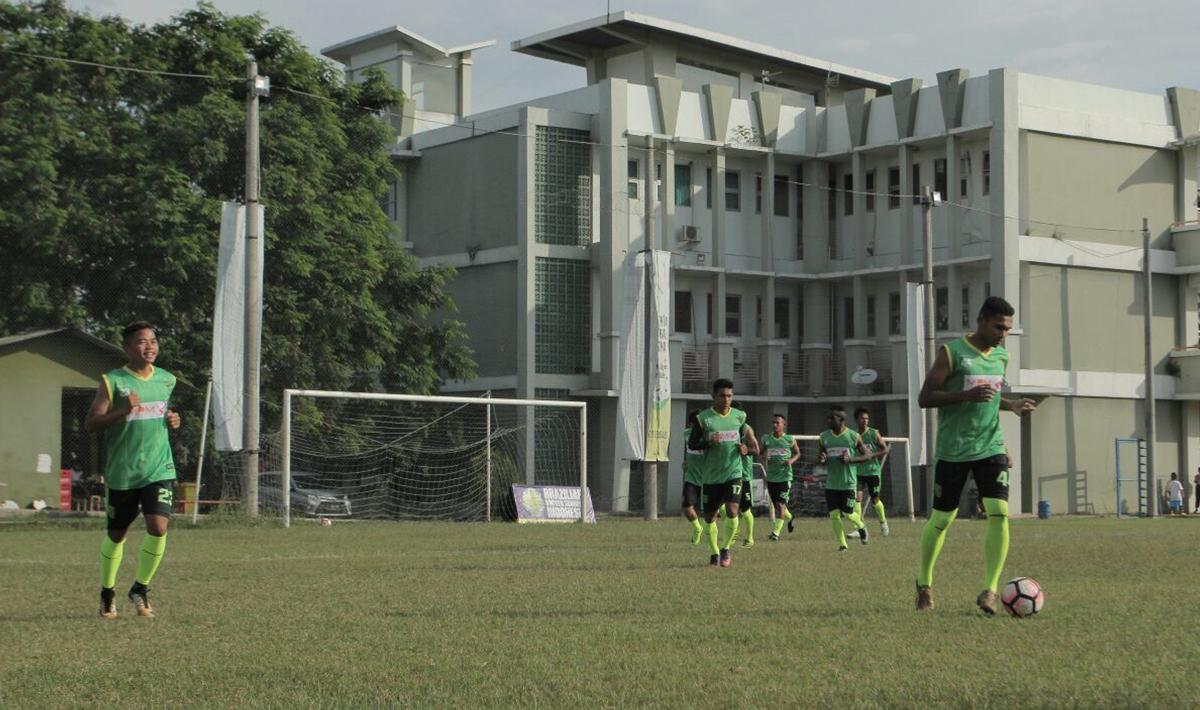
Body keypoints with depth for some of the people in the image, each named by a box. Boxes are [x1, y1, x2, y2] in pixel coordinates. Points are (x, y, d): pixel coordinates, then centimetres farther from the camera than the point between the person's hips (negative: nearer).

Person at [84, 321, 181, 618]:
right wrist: (123, 411, -25)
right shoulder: (112, 381, -5)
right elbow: (89, 424, -11)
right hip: (121, 472, -2)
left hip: (159, 470, 2)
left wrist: (173, 420, 5)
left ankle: (141, 588, 5)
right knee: (116, 535, 10)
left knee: (158, 528, -15)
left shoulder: (167, 380, 8)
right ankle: (107, 592, 32)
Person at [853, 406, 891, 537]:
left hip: (873, 471, -2)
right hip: (859, 471, 2)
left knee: (875, 499, 7)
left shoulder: (874, 433, -5)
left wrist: (872, 455, -16)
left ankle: (883, 522, 33)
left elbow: (885, 450, -3)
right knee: (858, 497, -13)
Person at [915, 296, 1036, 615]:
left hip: (991, 448, 4)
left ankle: (989, 591, -14)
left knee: (999, 512, -15)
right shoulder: (952, 352, -9)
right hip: (953, 451, -4)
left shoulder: (1001, 356, 10)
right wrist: (967, 396, -23)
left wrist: (1012, 405, 7)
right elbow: (924, 398, -12)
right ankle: (924, 582, 28)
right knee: (941, 519, 5)